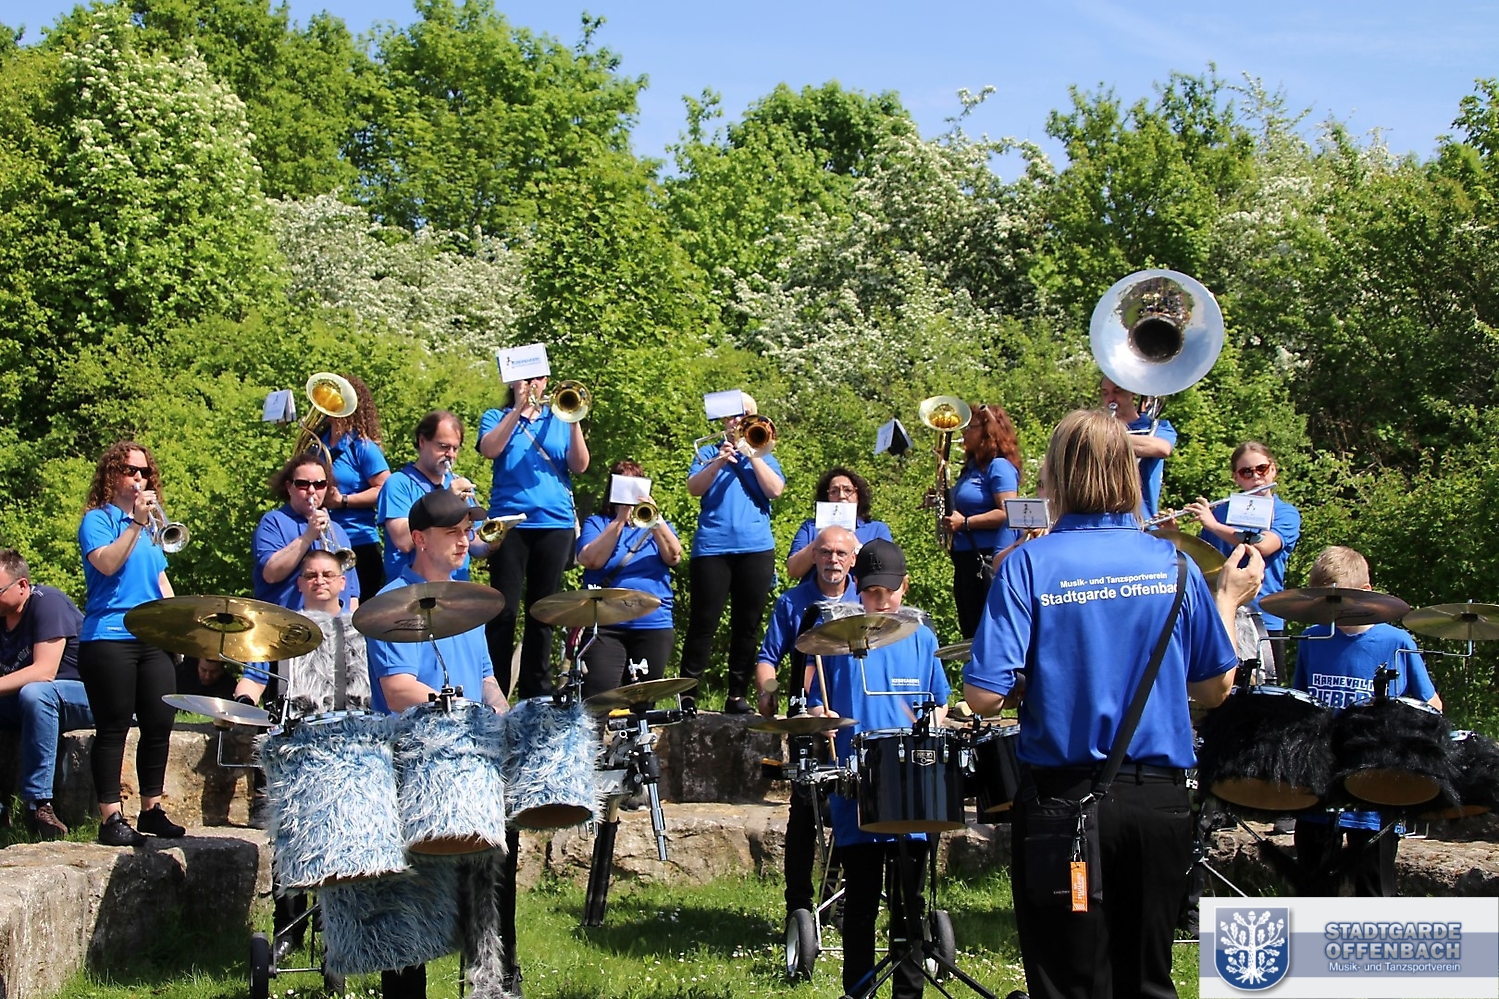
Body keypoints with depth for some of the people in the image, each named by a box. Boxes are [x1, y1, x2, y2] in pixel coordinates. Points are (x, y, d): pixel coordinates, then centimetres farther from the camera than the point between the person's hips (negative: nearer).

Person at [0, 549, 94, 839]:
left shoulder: (46, 603, -17)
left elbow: (44, 672, -27)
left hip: (84, 697, -8)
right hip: (29, 704, 8)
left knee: (33, 693, -36)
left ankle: (39, 803, -35)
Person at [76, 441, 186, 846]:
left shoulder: (152, 523, 20)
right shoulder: (98, 519, 0)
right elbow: (107, 563, -18)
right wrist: (135, 524, -22)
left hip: (154, 640, 6)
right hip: (109, 639, -6)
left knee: (160, 724, 4)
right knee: (113, 728, -5)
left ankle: (151, 809, 15)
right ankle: (110, 818, -4)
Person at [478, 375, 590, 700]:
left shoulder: (560, 420, 15)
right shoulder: (497, 418, 11)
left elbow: (579, 466, 3)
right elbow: (489, 450, -10)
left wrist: (575, 422, -9)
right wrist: (519, 408, -13)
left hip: (556, 523, 2)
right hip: (510, 522, -2)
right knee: (504, 610, -6)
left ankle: (535, 691, 12)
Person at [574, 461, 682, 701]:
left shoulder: (659, 526, 16)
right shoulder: (597, 523, 11)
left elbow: (674, 557, -5)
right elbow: (590, 560, -9)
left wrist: (655, 521, -19)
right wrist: (620, 519, -12)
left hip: (654, 625, 2)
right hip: (606, 626, -2)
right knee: (597, 701, -18)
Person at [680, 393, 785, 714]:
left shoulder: (764, 456, 16)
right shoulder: (708, 452, 13)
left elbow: (775, 490, -2)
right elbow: (694, 488, -4)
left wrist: (751, 454, -7)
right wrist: (719, 462, -17)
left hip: (756, 548, 2)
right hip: (712, 547, -2)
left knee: (748, 626, 2)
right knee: (703, 624, -5)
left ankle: (737, 696, 8)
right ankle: (687, 695, -2)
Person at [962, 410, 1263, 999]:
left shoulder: (1030, 564, -9)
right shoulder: (1173, 565, 0)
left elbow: (984, 696, -16)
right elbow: (1215, 689, 8)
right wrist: (1230, 598, 22)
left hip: (1064, 796, -3)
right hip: (1159, 801, 3)